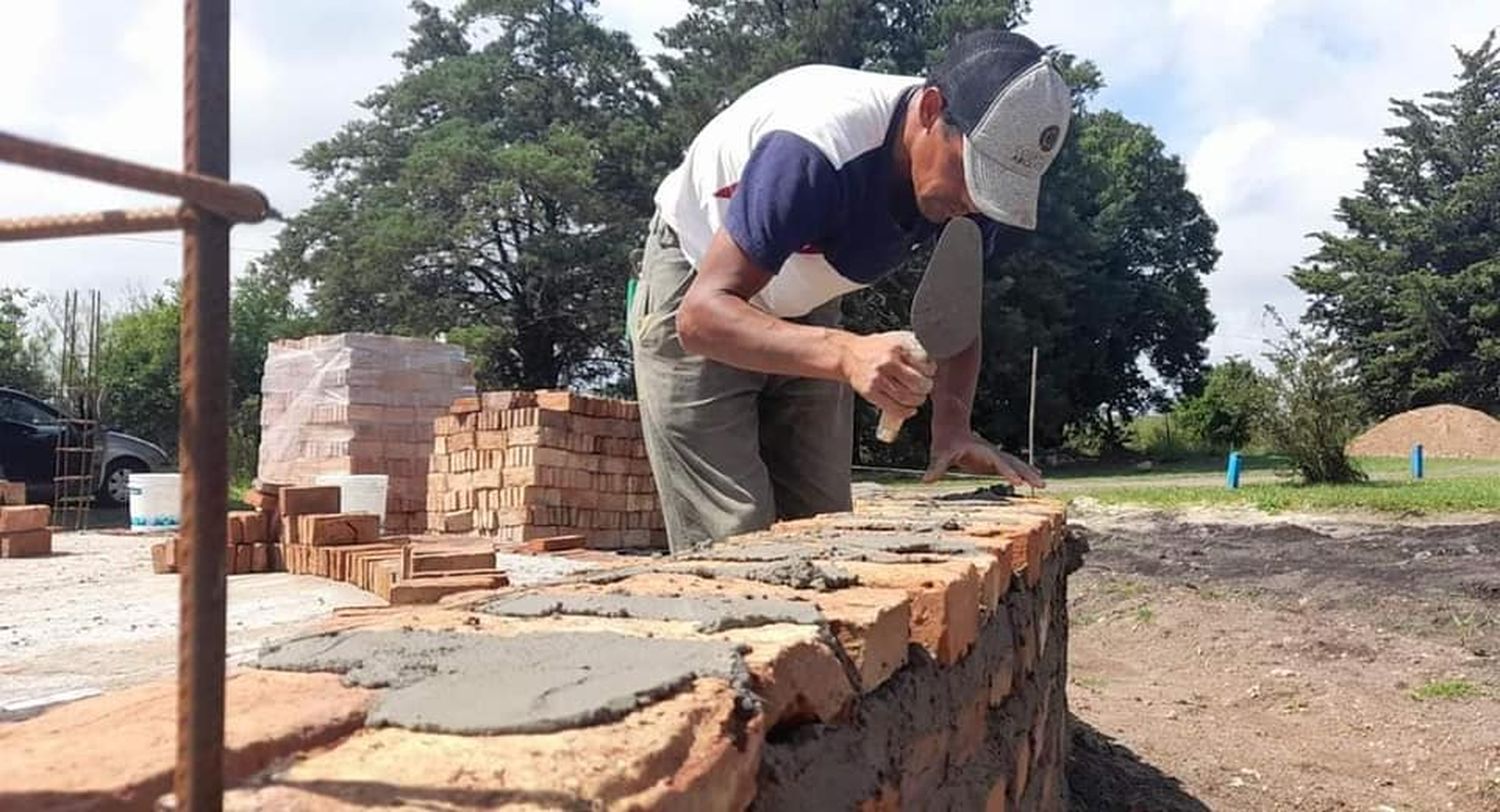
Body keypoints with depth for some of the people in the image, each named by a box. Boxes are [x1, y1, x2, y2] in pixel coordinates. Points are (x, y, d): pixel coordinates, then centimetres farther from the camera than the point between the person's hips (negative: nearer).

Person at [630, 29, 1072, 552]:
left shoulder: (975, 175, -16)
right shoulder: (816, 150, -36)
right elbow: (702, 313, -39)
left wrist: (952, 423, -23)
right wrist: (847, 354, -53)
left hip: (804, 313, 6)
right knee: (734, 544, -15)